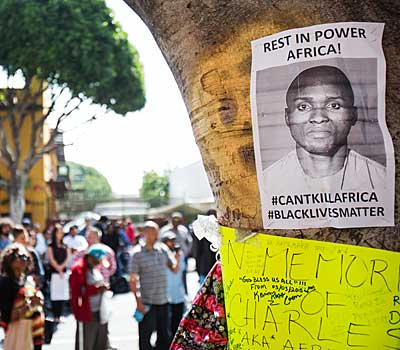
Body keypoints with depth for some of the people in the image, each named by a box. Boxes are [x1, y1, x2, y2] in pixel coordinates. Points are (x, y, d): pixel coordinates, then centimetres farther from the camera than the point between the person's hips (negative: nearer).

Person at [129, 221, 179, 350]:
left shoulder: (162, 250, 8)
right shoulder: (137, 253, -8)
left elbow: (174, 269, 13)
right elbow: (133, 280, -9)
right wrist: (138, 301, -15)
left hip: (163, 301, 5)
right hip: (147, 303, -5)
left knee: (164, 336, 13)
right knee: (145, 337, 2)